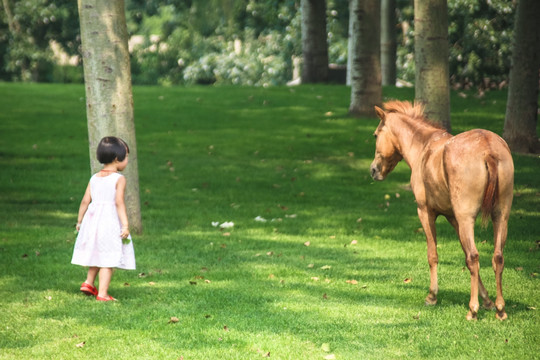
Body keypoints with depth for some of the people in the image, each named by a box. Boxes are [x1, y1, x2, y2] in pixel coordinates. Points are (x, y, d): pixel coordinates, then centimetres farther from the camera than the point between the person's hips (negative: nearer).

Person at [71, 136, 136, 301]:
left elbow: (85, 201, 7)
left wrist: (79, 221, 17)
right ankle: (102, 293, -2)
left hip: (93, 219, 6)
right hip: (110, 221, -6)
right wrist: (125, 225, -18)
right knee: (108, 259, -1)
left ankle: (88, 282, 25)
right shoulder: (119, 179, -9)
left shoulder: (94, 178, 8)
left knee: (97, 255, 24)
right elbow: (119, 202, -17)